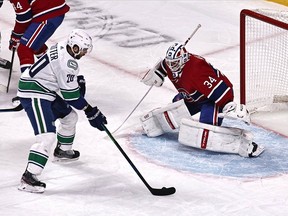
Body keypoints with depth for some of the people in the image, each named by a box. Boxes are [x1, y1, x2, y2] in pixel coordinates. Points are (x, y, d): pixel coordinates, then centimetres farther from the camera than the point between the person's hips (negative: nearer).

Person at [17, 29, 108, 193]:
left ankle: (63, 150, 52)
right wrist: (91, 112, -13)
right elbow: (71, 95, -21)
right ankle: (28, 178, -26)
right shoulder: (67, 63, -26)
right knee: (47, 136, -21)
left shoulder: (63, 48, 4)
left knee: (70, 116, 27)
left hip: (46, 91, 11)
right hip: (33, 95, -11)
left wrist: (77, 80, 11)